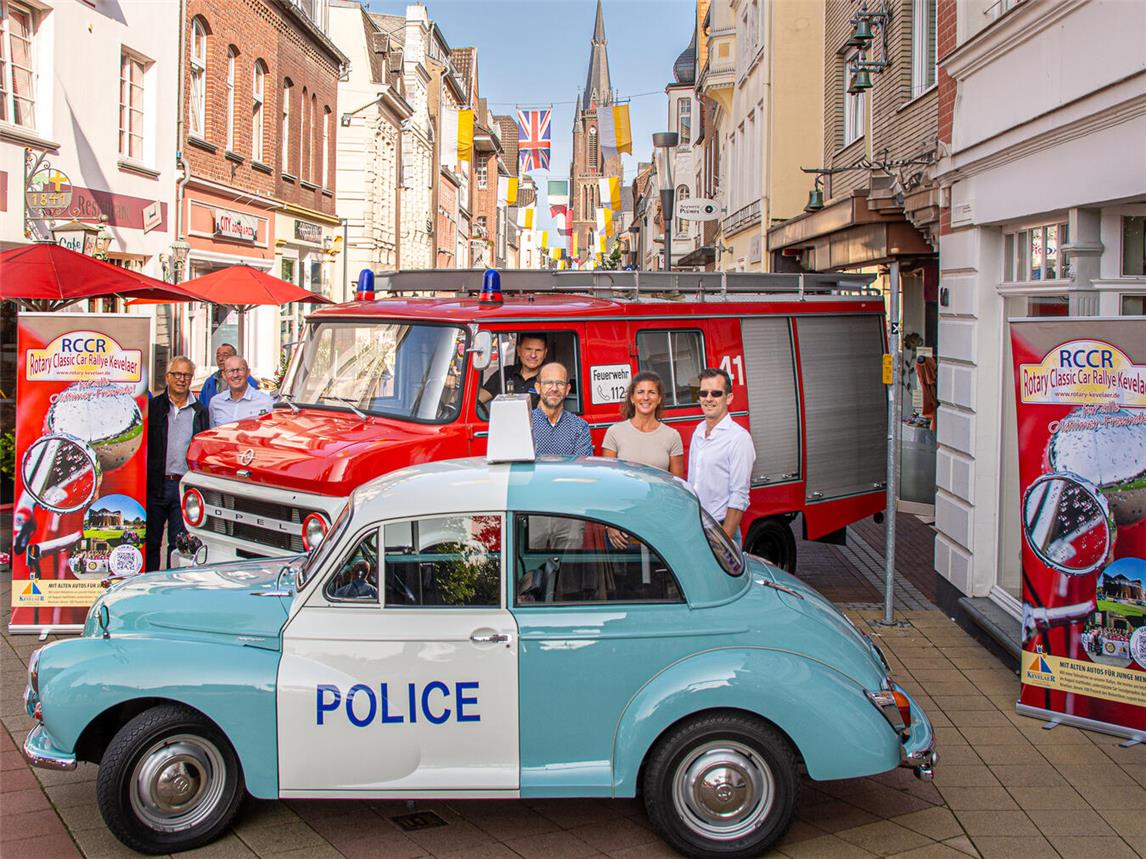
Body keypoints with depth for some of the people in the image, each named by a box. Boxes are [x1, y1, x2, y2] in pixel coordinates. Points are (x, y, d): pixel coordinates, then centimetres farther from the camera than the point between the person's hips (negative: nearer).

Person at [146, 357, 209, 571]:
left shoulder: (200, 411, 10)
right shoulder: (153, 406, 6)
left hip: (186, 486, 1)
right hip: (155, 484, 0)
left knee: (180, 543, 4)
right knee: (150, 542, 7)